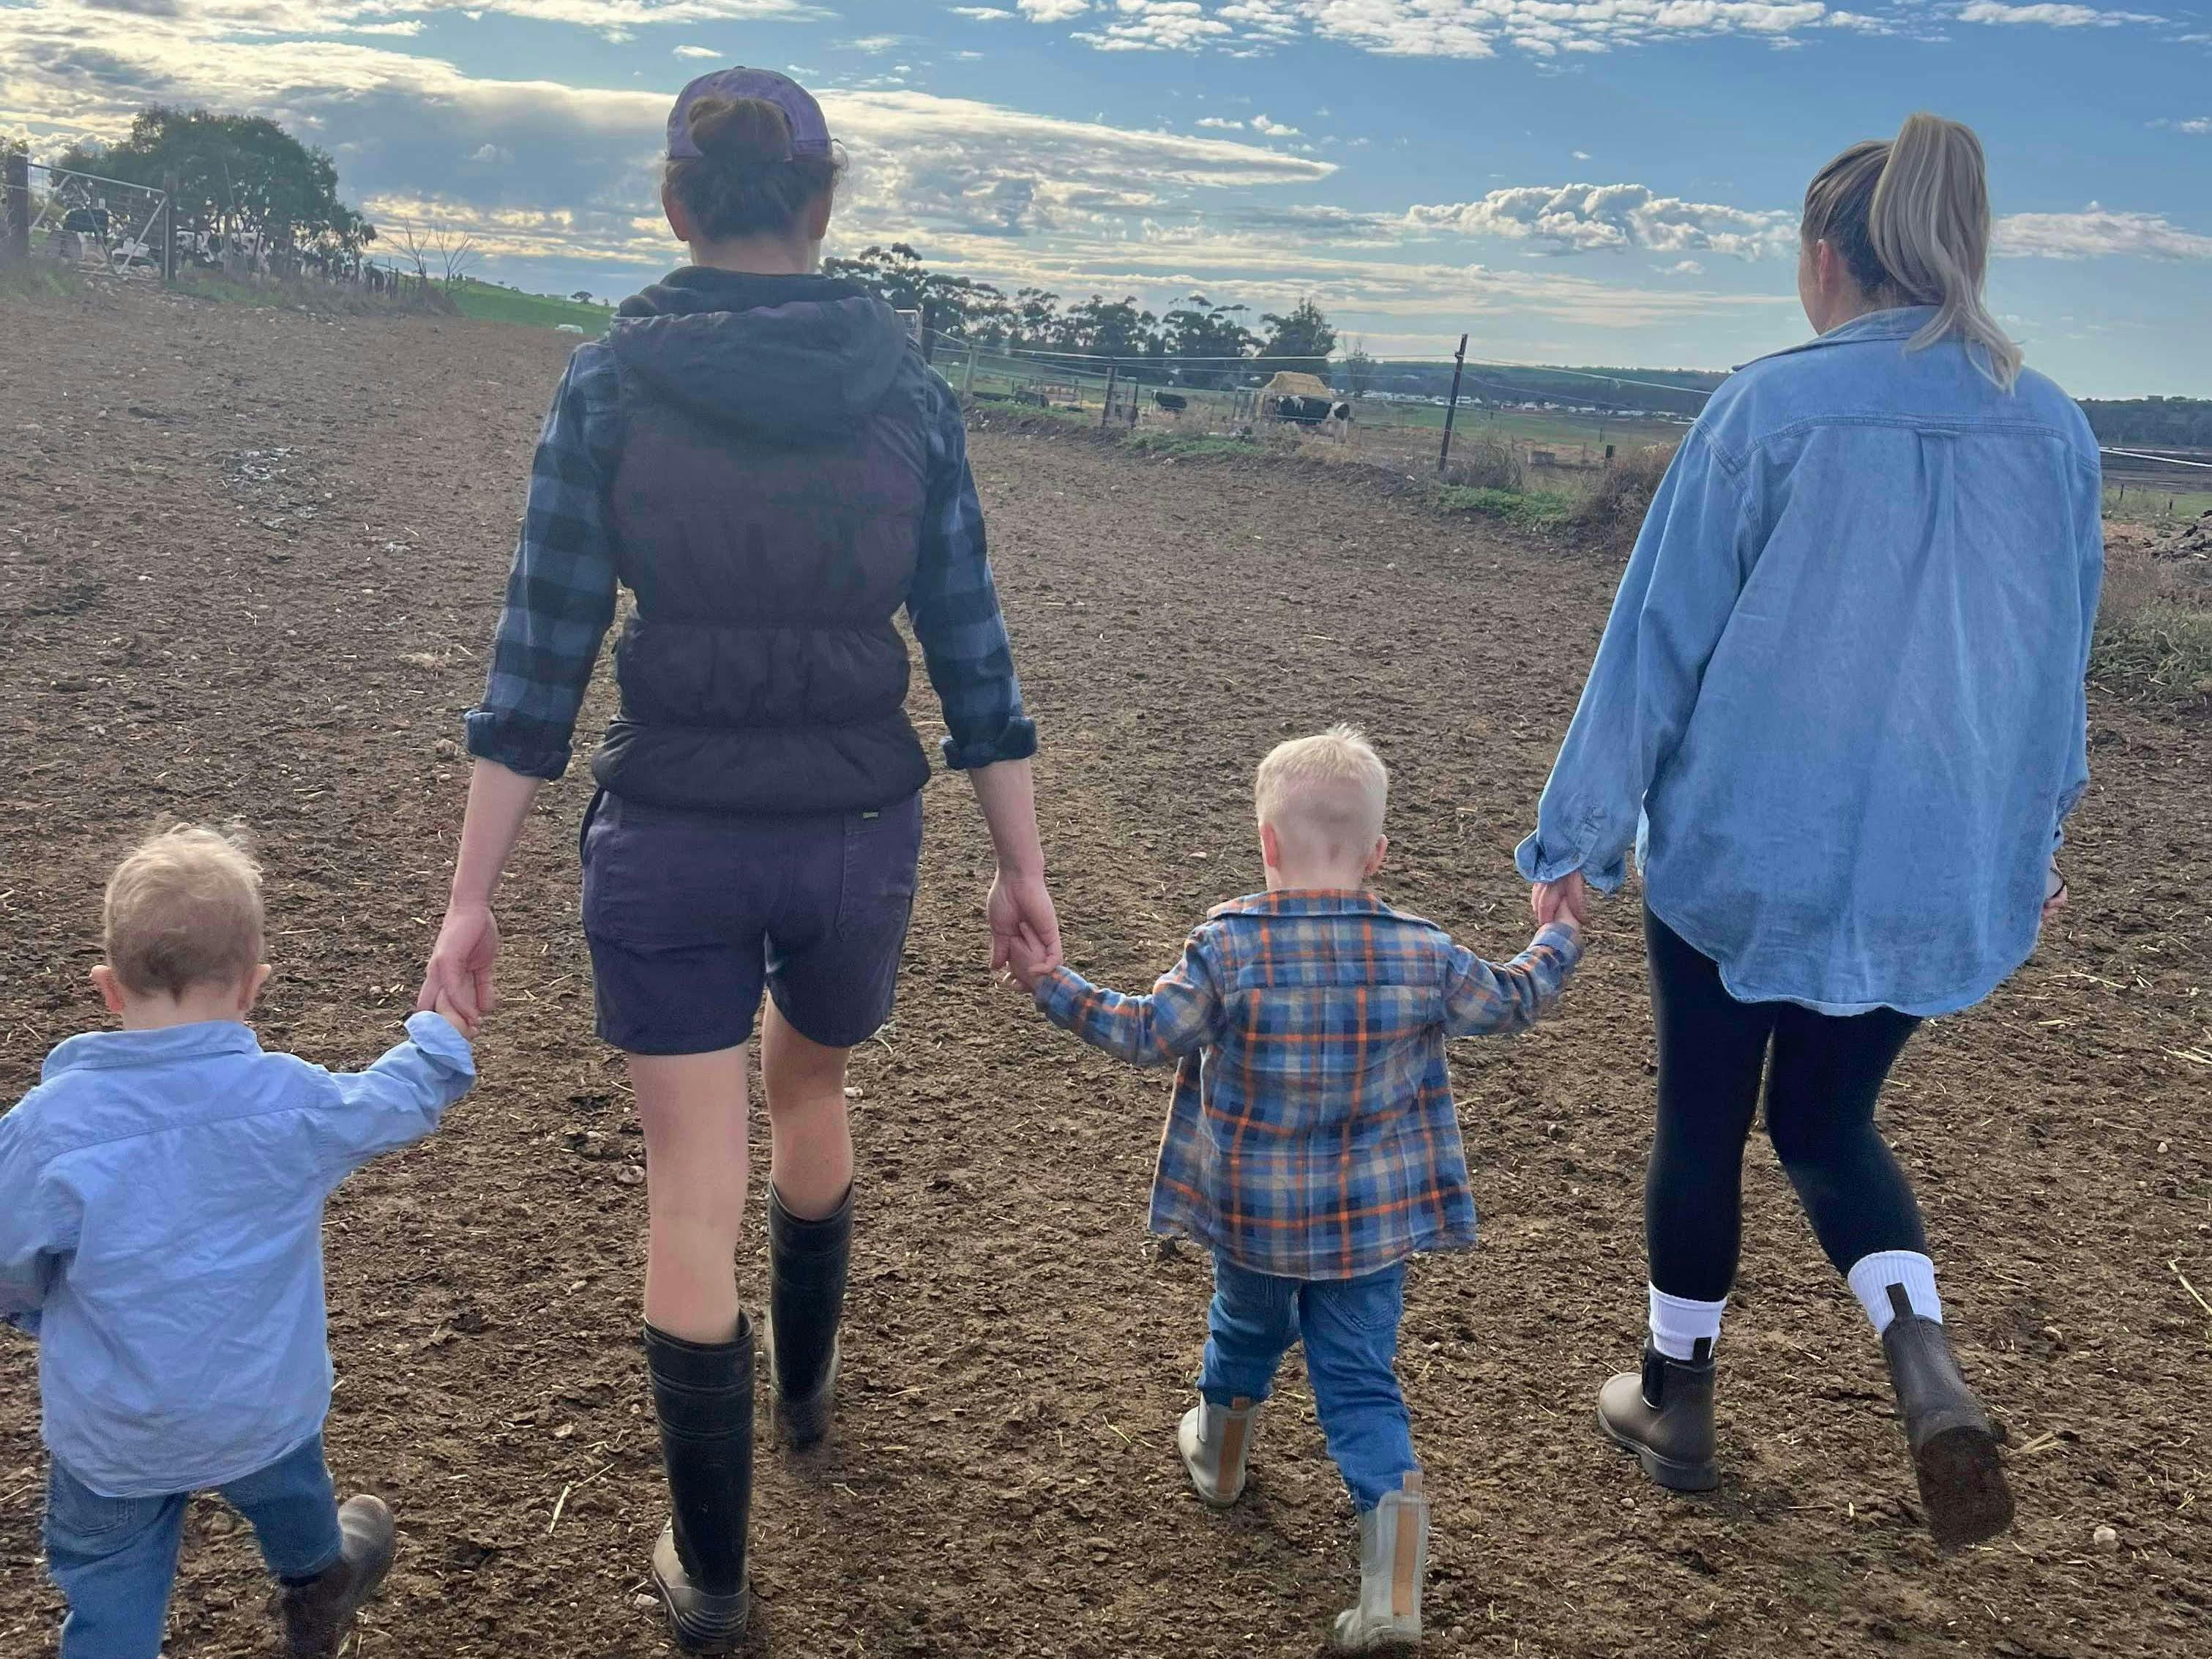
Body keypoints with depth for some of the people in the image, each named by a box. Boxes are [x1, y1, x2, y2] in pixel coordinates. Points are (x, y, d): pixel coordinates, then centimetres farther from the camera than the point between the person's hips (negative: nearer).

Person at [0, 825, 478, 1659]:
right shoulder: (291, 1099, -18)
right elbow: (397, 1102, 1)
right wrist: (439, 1037, 22)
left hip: (111, 1438, -2)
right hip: (267, 1407, 2)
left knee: (109, 1587, 17)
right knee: (289, 1493, 31)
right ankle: (315, 1590, 59)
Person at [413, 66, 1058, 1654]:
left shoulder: (609, 386, -6)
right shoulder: (909, 390, -3)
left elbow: (539, 661, -7)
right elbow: (972, 650, -1)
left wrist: (473, 896, -1)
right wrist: (1023, 864, 8)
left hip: (670, 840, -2)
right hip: (856, 837, 2)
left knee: (694, 1190, 10)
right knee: (808, 1088, 30)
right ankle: (807, 1379, 51)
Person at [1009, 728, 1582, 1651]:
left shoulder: (1229, 946, -17)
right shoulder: (1424, 955, -9)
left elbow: (1146, 1036, -14)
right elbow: (1510, 1004, 7)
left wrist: (1051, 985, -5)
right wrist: (1560, 939, 26)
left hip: (1251, 1214, 0)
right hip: (1372, 1221, 1)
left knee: (1247, 1329, 27)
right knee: (1359, 1379, 9)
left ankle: (1219, 1458, 52)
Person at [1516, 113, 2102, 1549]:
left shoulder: (1770, 407, -12)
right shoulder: (2054, 433, 1)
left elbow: (1661, 635, -9)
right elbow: (2060, 668, 12)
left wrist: (1579, 832, 0)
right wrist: (2032, 841, 26)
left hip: (1741, 852, -3)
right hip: (1940, 878, 4)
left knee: (1704, 1124, 15)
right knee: (1829, 1119, 21)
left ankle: (1679, 1402, 30)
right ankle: (1928, 1368, -1)